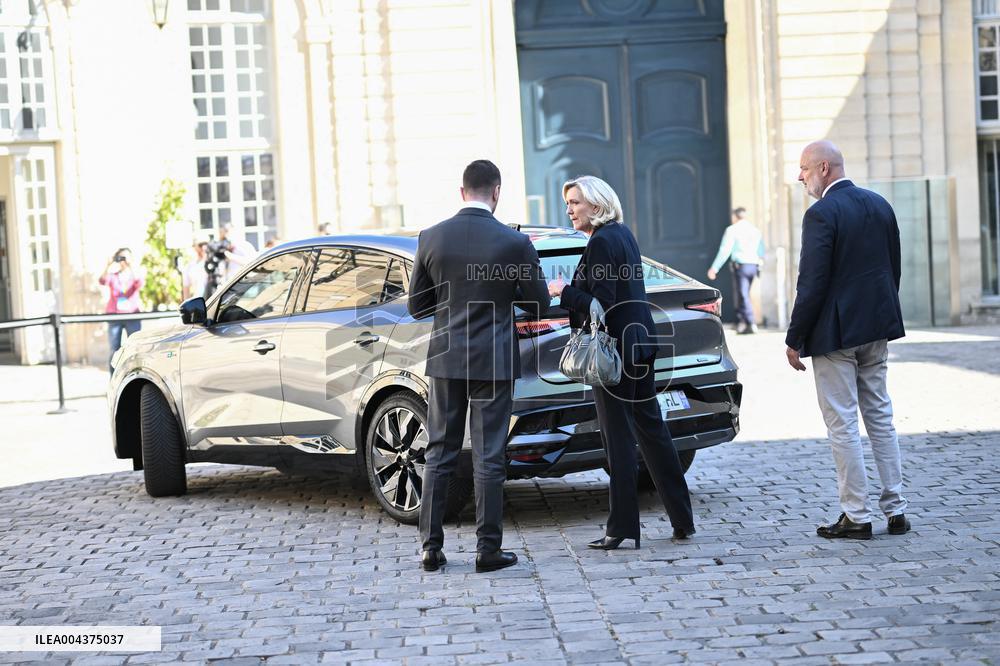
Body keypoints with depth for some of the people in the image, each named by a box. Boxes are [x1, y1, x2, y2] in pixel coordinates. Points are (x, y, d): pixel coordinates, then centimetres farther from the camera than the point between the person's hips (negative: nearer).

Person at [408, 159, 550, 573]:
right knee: (488, 458, 3)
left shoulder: (431, 238, -2)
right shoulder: (515, 243, -9)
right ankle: (488, 549, 6)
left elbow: (416, 305, 4)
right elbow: (539, 305, 0)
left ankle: (431, 547, 11)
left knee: (439, 454, 10)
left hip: (447, 359, 2)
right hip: (493, 361, -2)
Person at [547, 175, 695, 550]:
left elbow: (601, 304, -21)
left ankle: (622, 527, 3)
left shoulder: (601, 242, -16)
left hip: (614, 349, -9)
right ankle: (682, 519, 18)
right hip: (638, 344, 10)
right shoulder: (622, 234, 13)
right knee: (651, 429, 14)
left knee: (618, 438, -3)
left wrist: (565, 291, -9)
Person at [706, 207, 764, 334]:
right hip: (754, 265, 6)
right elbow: (761, 252, 16)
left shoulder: (733, 230, -3)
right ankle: (741, 321, 18)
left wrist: (714, 268, -8)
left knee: (743, 296, -5)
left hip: (740, 266, -6)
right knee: (743, 294, 16)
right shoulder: (756, 230, 16)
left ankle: (751, 324, -11)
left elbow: (725, 251, -9)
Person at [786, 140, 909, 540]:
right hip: (875, 330, 8)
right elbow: (894, 269, 13)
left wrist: (794, 340, -11)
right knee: (880, 418, 14)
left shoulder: (821, 214, -15)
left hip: (835, 334, -8)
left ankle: (857, 516, 3)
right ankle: (895, 510, 16)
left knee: (842, 425, -1)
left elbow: (813, 283, -18)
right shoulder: (880, 205, 9)